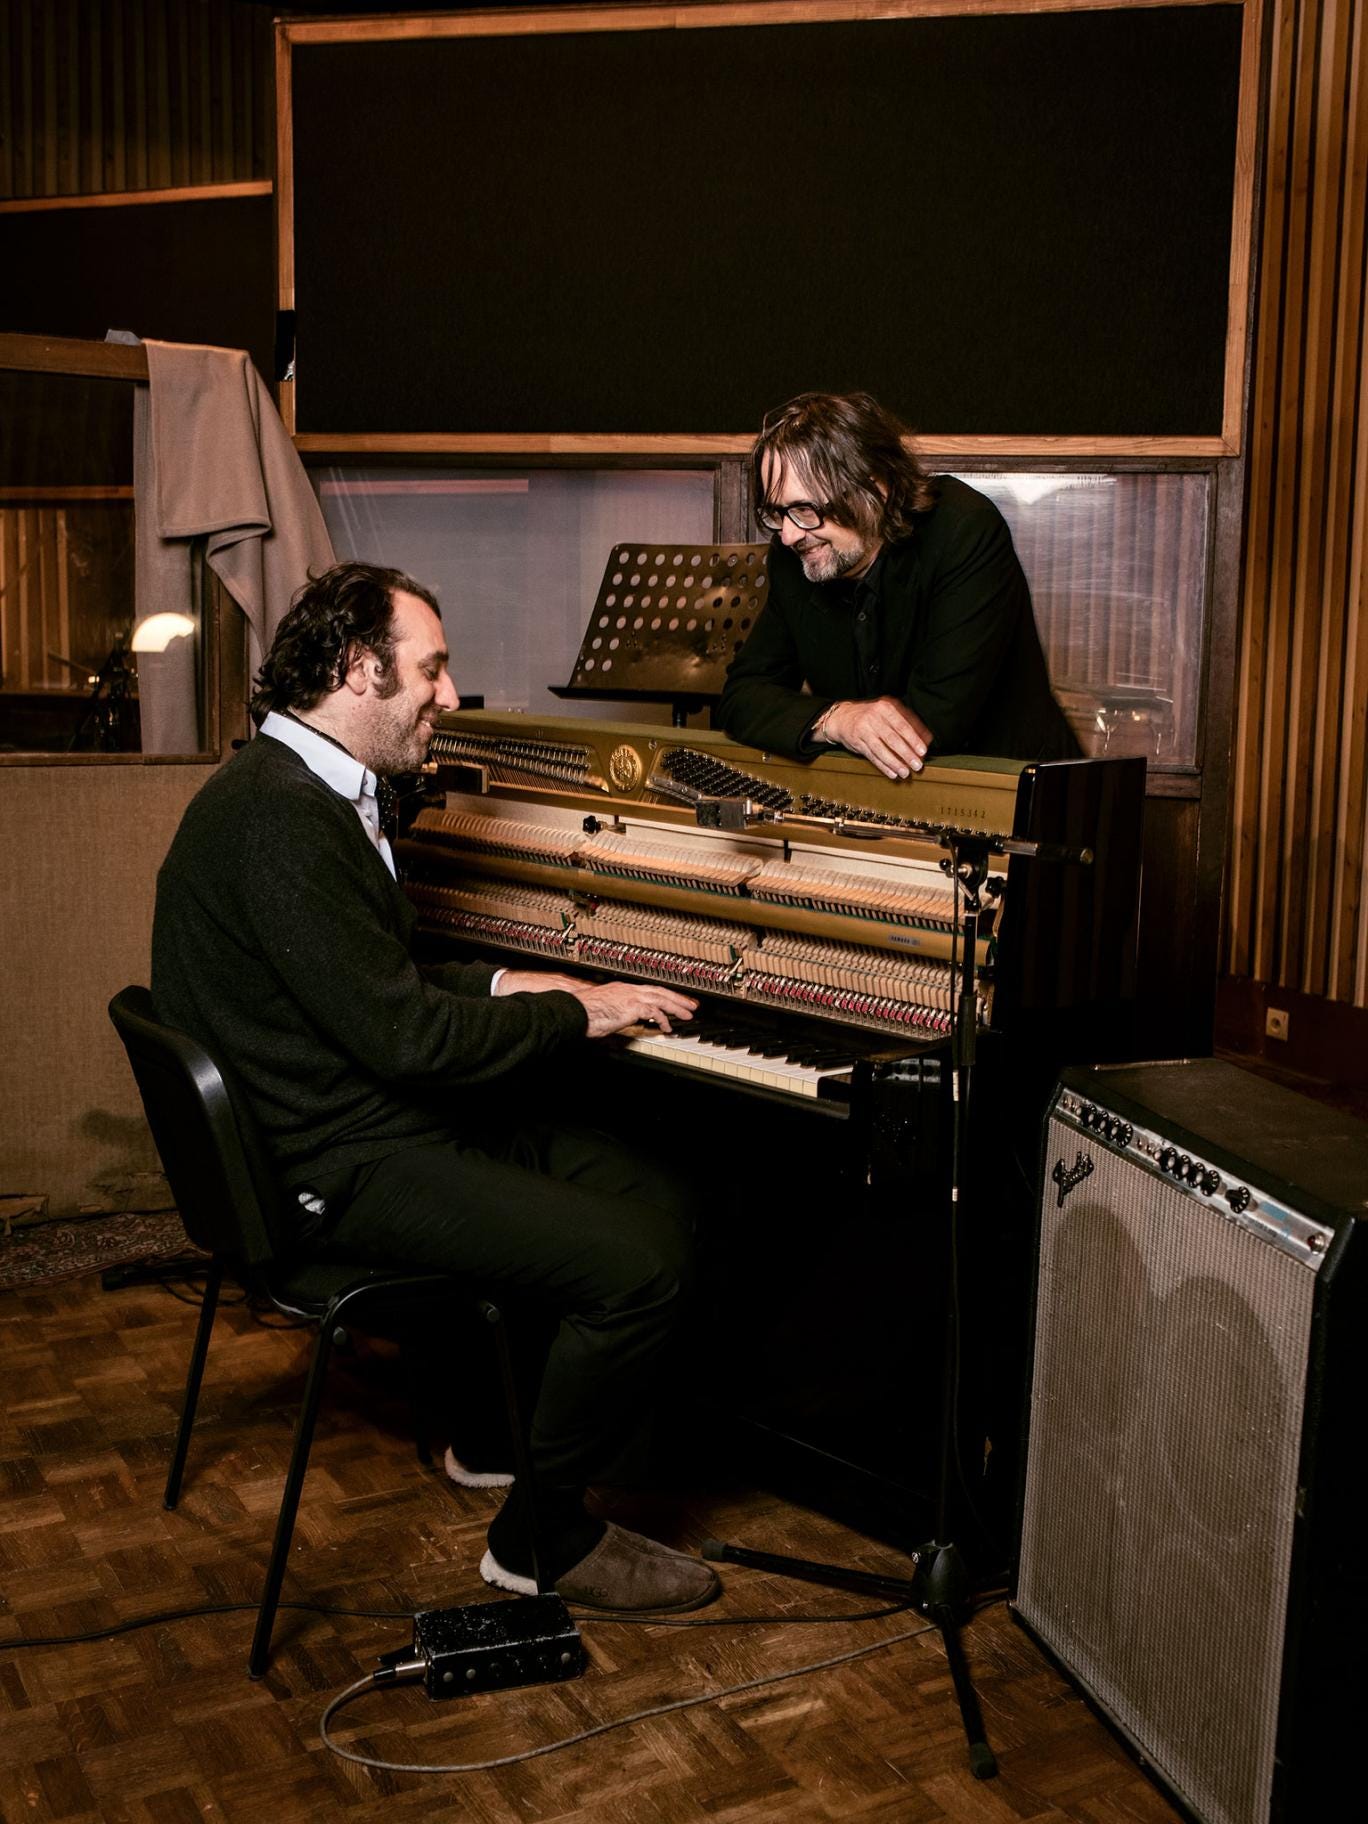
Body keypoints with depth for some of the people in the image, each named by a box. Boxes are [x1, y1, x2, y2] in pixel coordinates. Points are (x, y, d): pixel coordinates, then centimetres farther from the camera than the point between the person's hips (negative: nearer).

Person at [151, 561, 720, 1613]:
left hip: (392, 1118, 11)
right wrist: (577, 1012, -11)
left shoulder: (318, 793, 12)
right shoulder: (277, 818, -22)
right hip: (338, 1172, -11)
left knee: (663, 1204, 6)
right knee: (642, 1267, -19)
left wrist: (503, 989, 8)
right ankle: (544, 1538, 2)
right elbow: (404, 1034, -24)